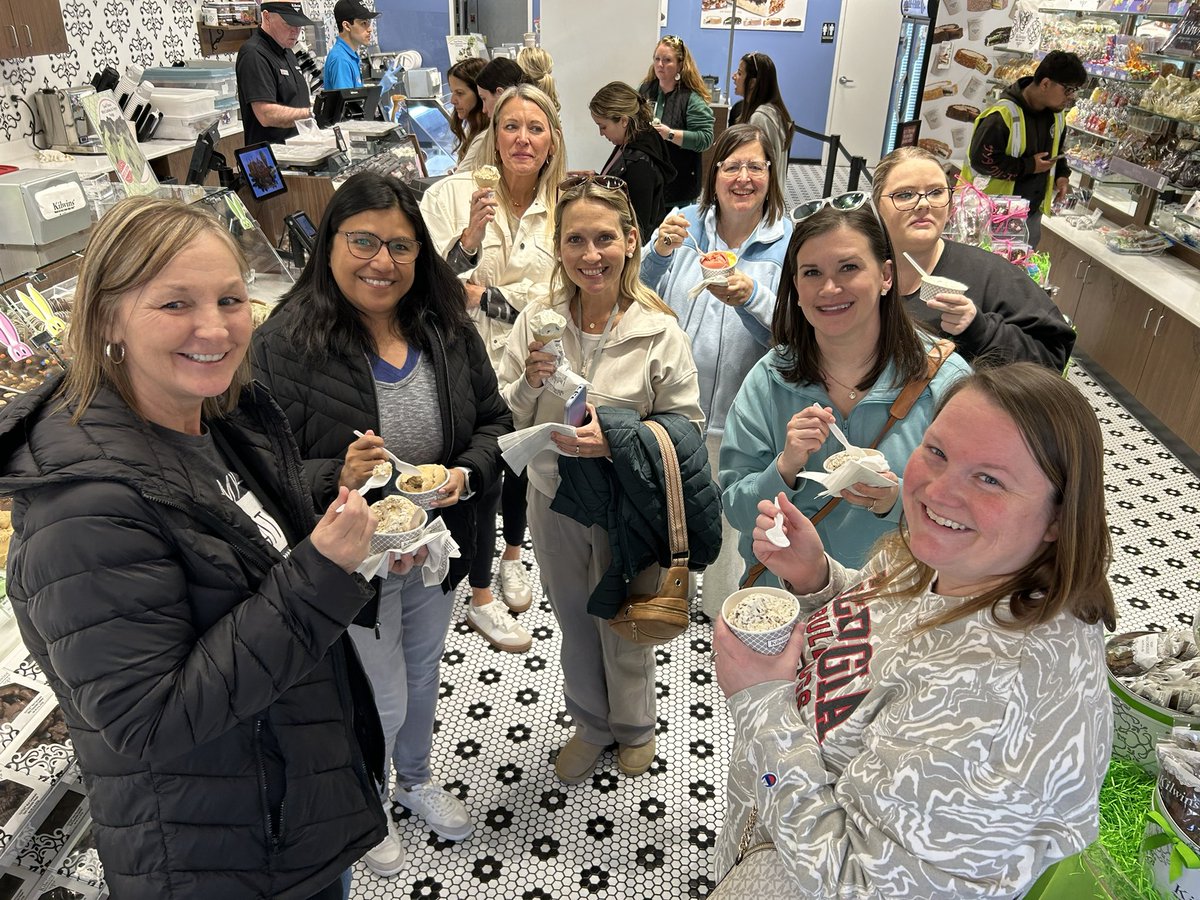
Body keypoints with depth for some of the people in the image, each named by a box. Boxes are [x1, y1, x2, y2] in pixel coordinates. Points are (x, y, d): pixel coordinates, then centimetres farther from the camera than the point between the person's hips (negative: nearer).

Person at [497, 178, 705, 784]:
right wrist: (529, 383, -23)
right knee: (574, 624, 22)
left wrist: (617, 441, -25)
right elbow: (504, 422, -3)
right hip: (554, 501, 3)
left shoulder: (659, 332, -15)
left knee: (623, 627, 18)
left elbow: (686, 425, -10)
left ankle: (634, 727, 48)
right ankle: (591, 725, 49)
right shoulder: (535, 322, -9)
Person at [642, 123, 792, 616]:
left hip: (737, 413, -2)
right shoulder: (684, 223, 0)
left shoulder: (790, 242, -7)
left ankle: (723, 613, 40)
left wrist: (750, 297, -29)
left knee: (730, 521, 14)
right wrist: (658, 254, -19)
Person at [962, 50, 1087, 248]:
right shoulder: (1002, 115, -23)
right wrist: (1028, 166, -21)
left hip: (1033, 212, 8)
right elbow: (981, 159, -26)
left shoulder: (1056, 115, 4)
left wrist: (1062, 175, 2)